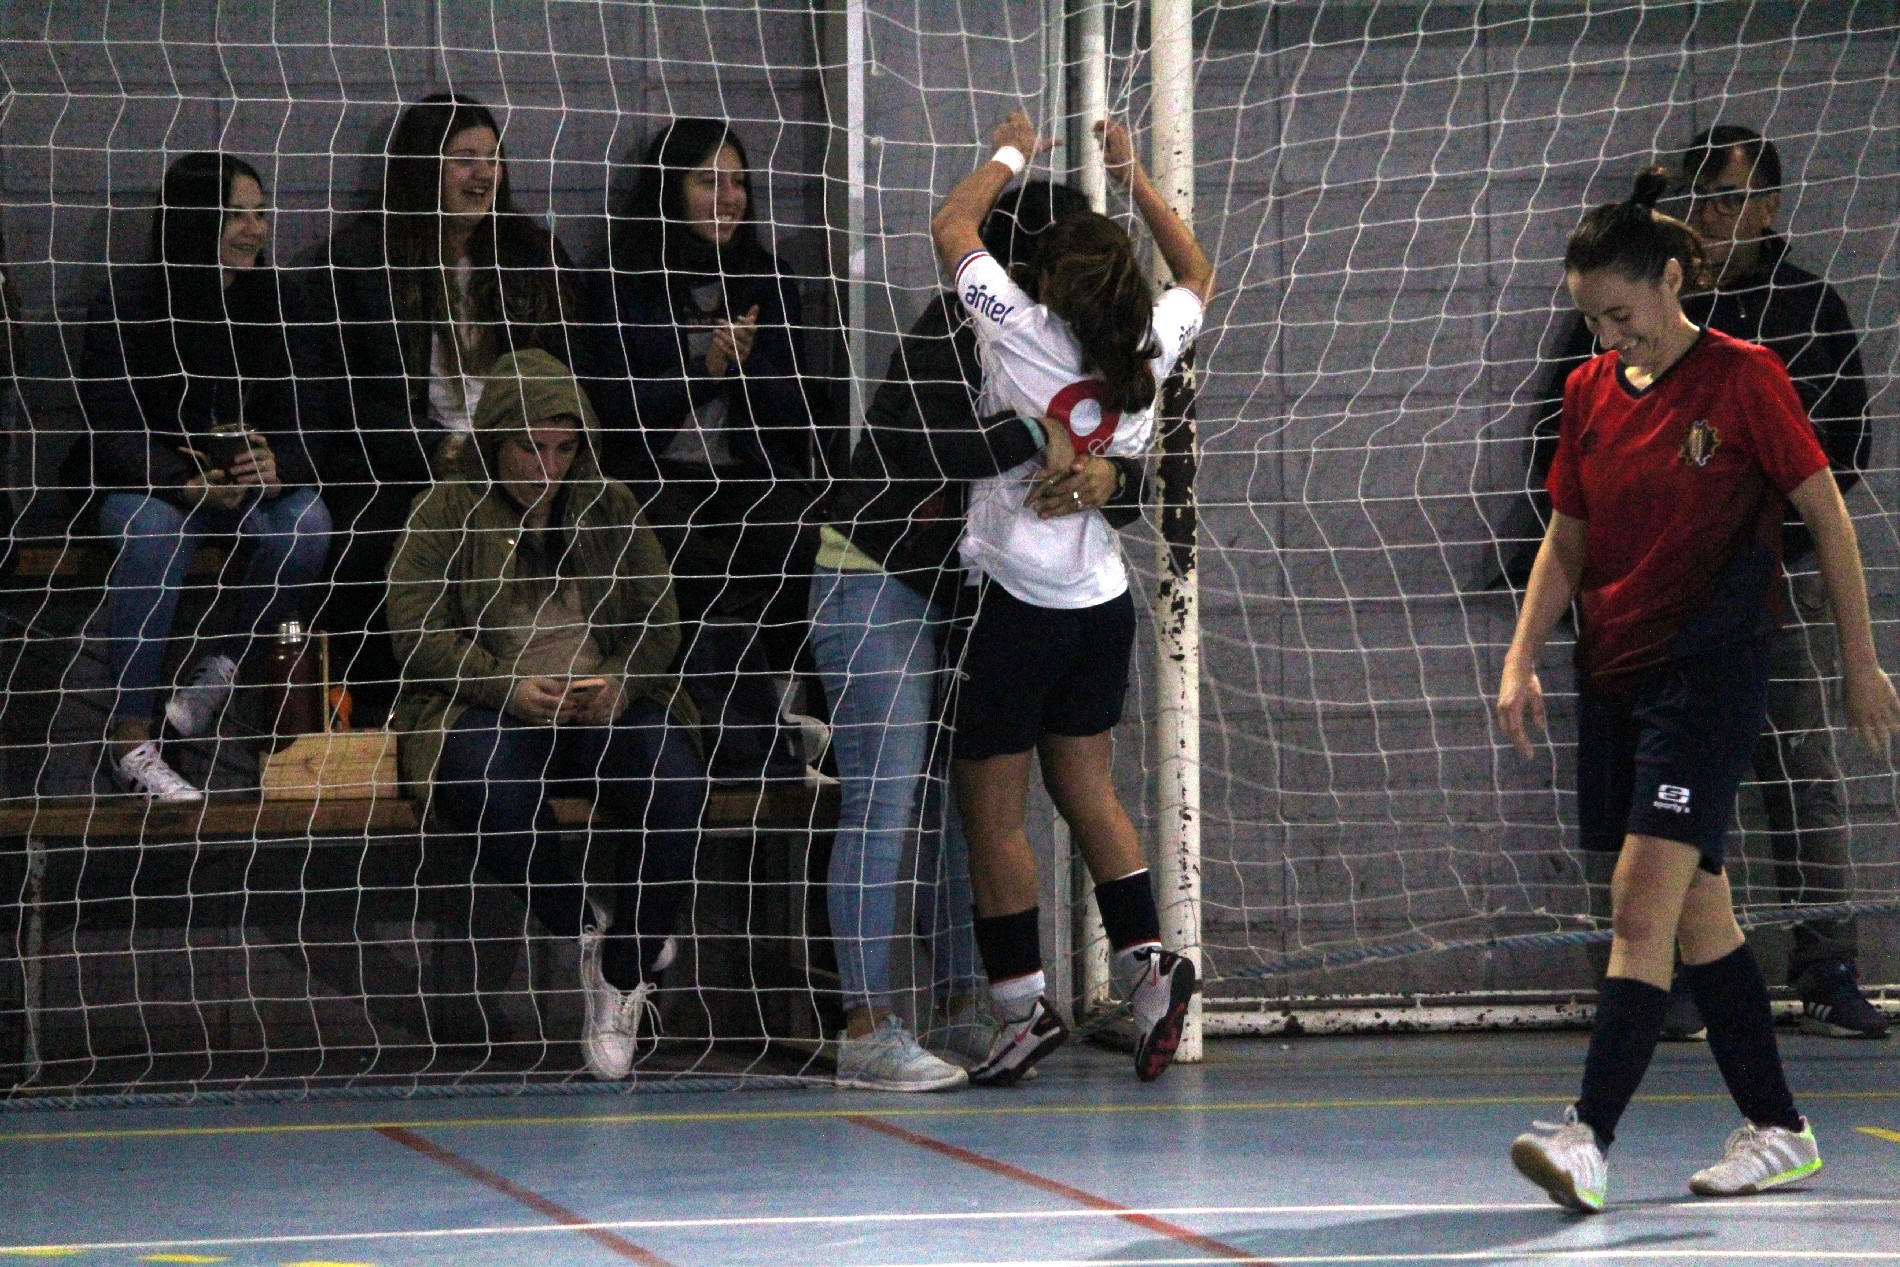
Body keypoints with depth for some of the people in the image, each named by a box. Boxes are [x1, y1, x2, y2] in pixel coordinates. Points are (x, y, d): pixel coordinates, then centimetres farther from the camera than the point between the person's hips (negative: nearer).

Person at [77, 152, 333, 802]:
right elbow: (111, 427, -16)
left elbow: (309, 418, -4)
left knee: (306, 523, -29)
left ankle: (223, 664, -5)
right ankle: (131, 739, -34)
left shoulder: (281, 301, 0)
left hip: (257, 479, 3)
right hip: (147, 479, -3)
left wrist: (280, 466, -30)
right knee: (155, 530, -37)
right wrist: (186, 483, -34)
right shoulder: (126, 303, -10)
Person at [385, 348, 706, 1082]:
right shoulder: (448, 513, 6)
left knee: (674, 784, -30)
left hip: (604, 710, 2)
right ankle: (584, 933, -16)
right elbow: (418, 630, -4)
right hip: (491, 710, -2)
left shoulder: (611, 510, 16)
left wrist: (620, 685, -12)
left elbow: (660, 621, 11)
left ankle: (625, 979, -17)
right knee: (488, 787, -39)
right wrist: (509, 688, -18)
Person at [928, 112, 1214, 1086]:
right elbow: (1196, 275, 24)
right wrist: (1134, 178, 27)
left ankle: (1022, 1005, 4)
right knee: (1085, 787, 19)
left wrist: (1009, 156, 17)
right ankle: (1146, 958, 6)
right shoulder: (1148, 349, 2)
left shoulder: (1027, 335, -11)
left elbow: (951, 227, 2)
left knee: (991, 809, 3)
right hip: (1103, 601, 6)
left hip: (1018, 603, -6)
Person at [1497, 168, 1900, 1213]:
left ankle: (1588, 1136, -23)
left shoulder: (1741, 377, -8)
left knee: (1643, 907, -16)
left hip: (1710, 668, -7)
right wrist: (1521, 661, 3)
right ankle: (1777, 1131, 20)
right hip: (1614, 675, 7)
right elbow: (1566, 542, 15)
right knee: (1696, 913, 11)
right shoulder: (1589, 392, 9)